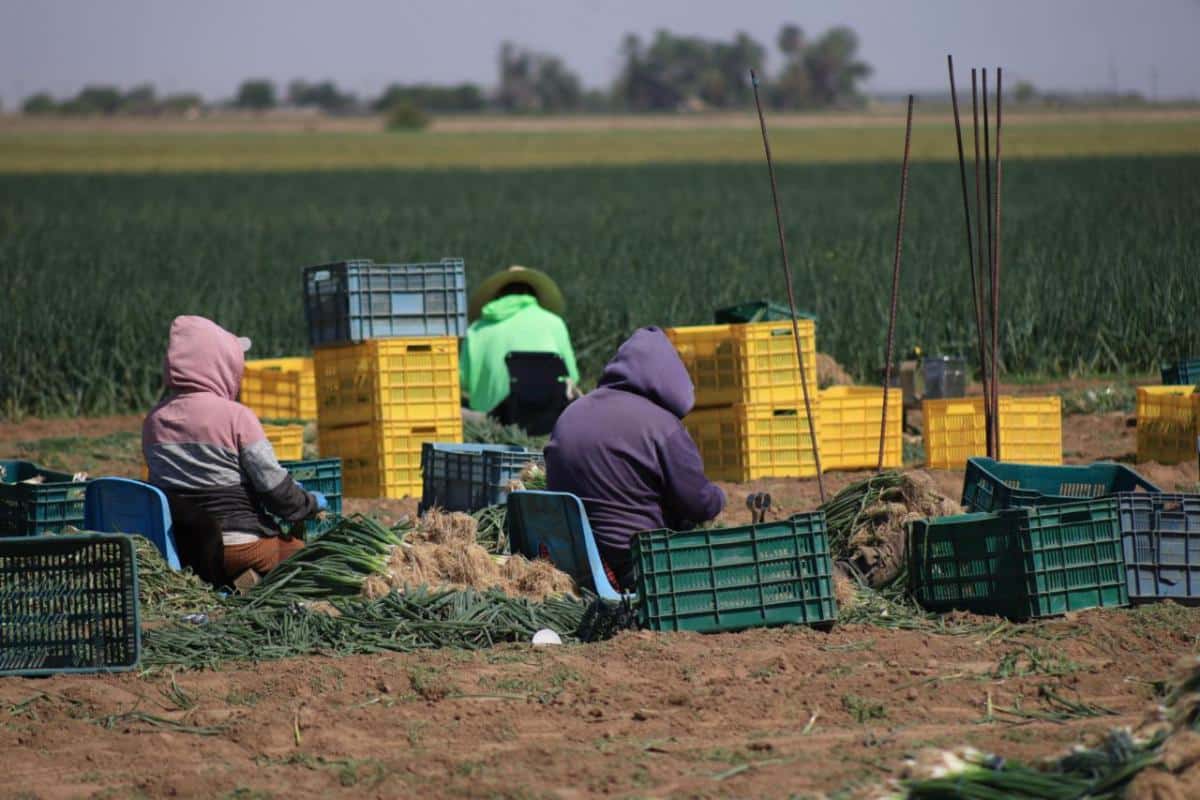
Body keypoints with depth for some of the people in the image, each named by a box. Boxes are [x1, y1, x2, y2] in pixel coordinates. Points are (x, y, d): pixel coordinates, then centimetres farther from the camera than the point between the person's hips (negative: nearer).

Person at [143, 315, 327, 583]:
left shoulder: (154, 420, 4)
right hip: (239, 544, -6)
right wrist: (312, 503, 12)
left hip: (182, 550, 6)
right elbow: (274, 487, -10)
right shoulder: (236, 417, -13)